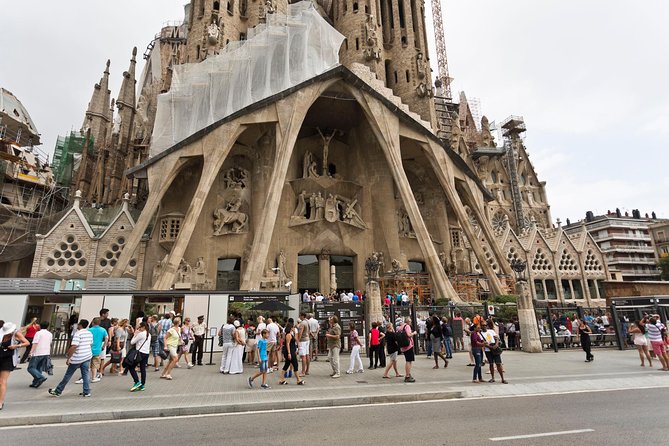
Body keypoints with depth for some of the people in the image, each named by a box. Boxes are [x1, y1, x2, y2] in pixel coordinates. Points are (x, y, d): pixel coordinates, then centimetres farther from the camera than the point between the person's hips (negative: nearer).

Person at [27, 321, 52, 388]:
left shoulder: (38, 333, -7)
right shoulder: (50, 334, 13)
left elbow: (35, 344, -16)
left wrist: (31, 353, -18)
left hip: (37, 353, -6)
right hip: (46, 354, 7)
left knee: (31, 368, 0)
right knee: (39, 369, 14)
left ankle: (41, 377, -17)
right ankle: (35, 383, 12)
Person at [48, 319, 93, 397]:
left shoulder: (78, 334, -15)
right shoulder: (90, 334, 8)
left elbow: (74, 347, -22)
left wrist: (68, 358, -16)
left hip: (77, 359, -6)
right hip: (87, 357, 6)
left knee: (68, 375, 8)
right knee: (86, 375, 7)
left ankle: (58, 391, 21)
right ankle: (86, 392, 7)